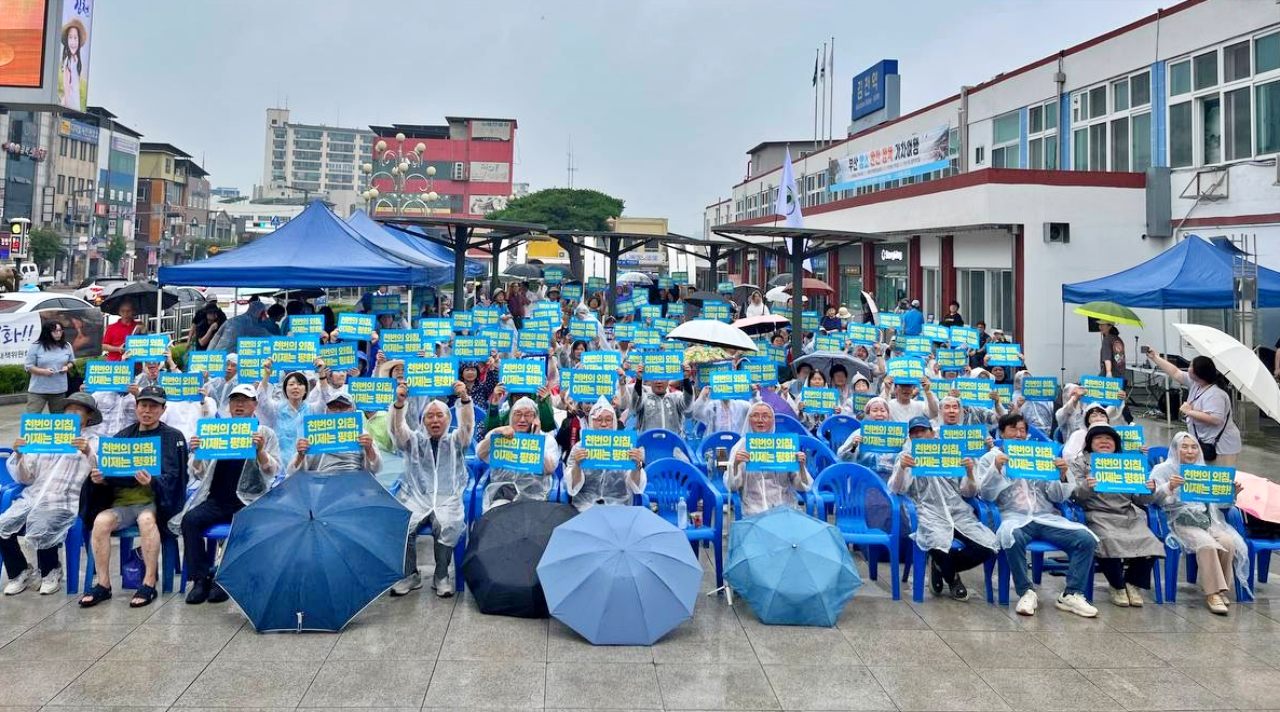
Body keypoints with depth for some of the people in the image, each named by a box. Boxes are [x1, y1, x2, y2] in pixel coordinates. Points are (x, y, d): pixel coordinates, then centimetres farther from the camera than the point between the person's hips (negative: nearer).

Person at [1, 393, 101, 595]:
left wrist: (89, 454, -26)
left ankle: (51, 571, 0)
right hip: (32, 499, 5)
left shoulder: (94, 442, 9)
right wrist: (19, 455, 0)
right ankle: (20, 572, 7)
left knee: (40, 532, -30)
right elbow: (24, 479, 19)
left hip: (63, 504, -5)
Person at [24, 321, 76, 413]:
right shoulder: (36, 347, -7)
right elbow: (28, 366, -4)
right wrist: (43, 371, -20)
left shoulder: (67, 346, 4)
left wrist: (67, 367, -6)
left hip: (59, 390, 3)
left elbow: (72, 362, 17)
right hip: (38, 390, -3)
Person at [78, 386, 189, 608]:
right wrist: (100, 478, -9)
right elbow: (110, 473, 15)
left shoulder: (173, 437, 6)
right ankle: (103, 584, -16)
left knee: (146, 519, -35)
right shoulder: (123, 436, 18)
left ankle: (149, 584, -26)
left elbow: (172, 476, -6)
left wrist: (152, 481, -27)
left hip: (154, 500, -4)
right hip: (122, 500, 4)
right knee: (101, 520, -27)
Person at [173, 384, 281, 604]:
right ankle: (201, 578, -14)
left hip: (248, 500, -3)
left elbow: (272, 472, -2)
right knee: (190, 519, -23)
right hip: (216, 499, 3)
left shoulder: (265, 434, 8)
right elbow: (199, 474, 13)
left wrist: (260, 450, -20)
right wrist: (196, 453, -7)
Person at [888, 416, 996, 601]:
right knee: (940, 545, -37)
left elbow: (968, 493, 17)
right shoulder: (906, 456, 13)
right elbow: (896, 490, -2)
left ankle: (942, 566, 5)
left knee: (988, 546, -22)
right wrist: (902, 468, -21)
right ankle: (952, 579, 1)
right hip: (929, 514, -4)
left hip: (959, 512, 4)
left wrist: (969, 472, -3)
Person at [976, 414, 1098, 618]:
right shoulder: (990, 458, 13)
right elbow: (986, 495, 1)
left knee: (1087, 539, -21)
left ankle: (1071, 594, -10)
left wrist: (1062, 476, -6)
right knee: (1011, 537, -38)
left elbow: (1057, 497, 14)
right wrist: (996, 468, -14)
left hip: (1046, 517, 3)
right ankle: (1026, 593, -21)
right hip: (1014, 517, -3)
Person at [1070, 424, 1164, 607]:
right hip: (1100, 517, -3)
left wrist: (1149, 490, -6)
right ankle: (1117, 586, -5)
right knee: (1109, 542, -33)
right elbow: (1075, 494, -2)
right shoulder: (1080, 462, 12)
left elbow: (1140, 500, 17)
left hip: (1130, 516, 3)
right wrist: (1087, 487, -24)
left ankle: (1133, 583, 3)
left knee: (1149, 543, -24)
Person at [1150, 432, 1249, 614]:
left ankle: (1221, 588, -8)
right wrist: (1170, 487, -24)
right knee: (1207, 544, -31)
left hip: (1206, 519, 5)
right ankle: (1212, 593, -24)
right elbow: (1154, 498, -6)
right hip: (1180, 520, -5)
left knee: (1228, 542, -25)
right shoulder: (1163, 469, 6)